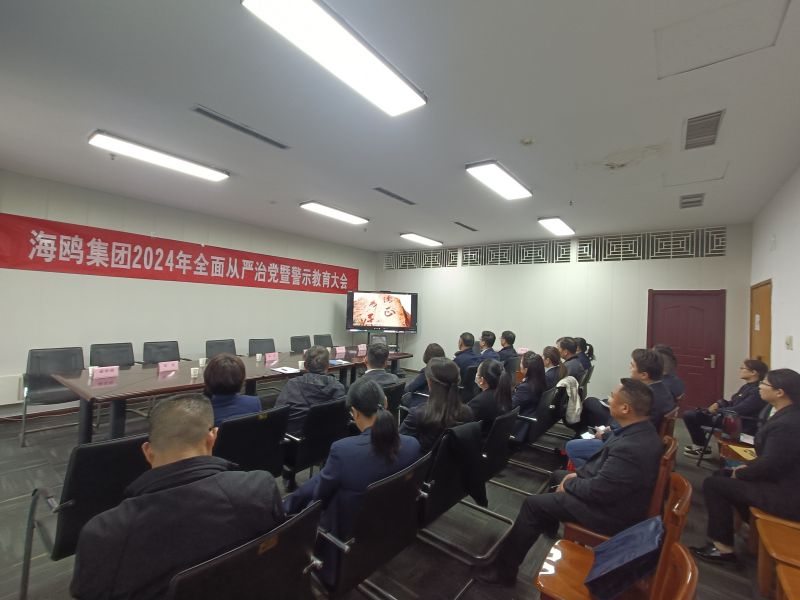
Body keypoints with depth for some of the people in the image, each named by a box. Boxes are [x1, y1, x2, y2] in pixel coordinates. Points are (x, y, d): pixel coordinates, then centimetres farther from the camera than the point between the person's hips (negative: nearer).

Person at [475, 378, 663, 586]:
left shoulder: (631, 448, -36)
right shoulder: (641, 429, -4)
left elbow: (597, 490, -29)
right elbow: (606, 461, 8)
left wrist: (569, 484, -11)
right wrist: (579, 474, 2)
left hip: (611, 510, -9)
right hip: (610, 491, 9)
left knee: (533, 504, -5)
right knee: (558, 475, 25)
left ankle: (504, 569, 10)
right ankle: (548, 523, 49)